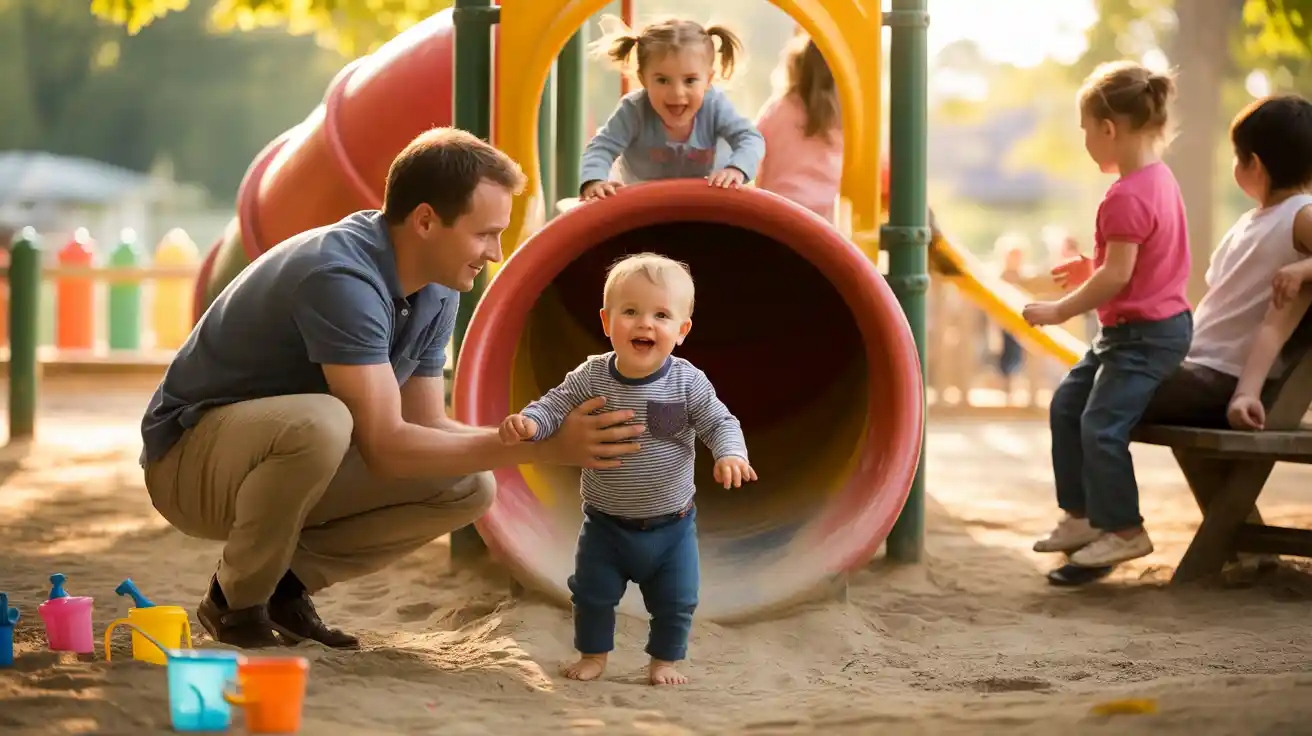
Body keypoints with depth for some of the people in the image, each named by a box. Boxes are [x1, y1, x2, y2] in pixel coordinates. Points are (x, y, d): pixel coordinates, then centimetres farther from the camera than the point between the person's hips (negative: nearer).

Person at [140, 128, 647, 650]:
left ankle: (287, 580, 1)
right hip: (191, 458, -8)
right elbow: (386, 446, -32)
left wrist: (538, 437, -13)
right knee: (320, 421, -39)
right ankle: (237, 603, -15)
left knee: (469, 488, -7)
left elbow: (426, 425, 3)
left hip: (278, 459, 8)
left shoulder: (437, 294, -1)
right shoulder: (342, 278, -30)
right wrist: (544, 448, -31)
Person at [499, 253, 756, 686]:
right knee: (593, 593, 12)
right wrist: (527, 423, -31)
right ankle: (593, 655, 32)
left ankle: (664, 661, 29)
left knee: (675, 600, 8)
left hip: (671, 524, 0)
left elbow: (719, 422, -12)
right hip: (605, 523, 1)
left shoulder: (687, 382, -16)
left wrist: (730, 454, -32)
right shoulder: (590, 378, -14)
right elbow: (554, 407, -9)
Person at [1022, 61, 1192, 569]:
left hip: (1143, 333, -11)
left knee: (1101, 425, -12)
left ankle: (1123, 530, -2)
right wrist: (1090, 264, 20)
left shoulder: (1126, 197, -23)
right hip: (1154, 324, 11)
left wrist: (1061, 311, -17)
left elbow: (1117, 275, -25)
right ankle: (1082, 516, 22)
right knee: (1067, 404, 16)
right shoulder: (1158, 178, 9)